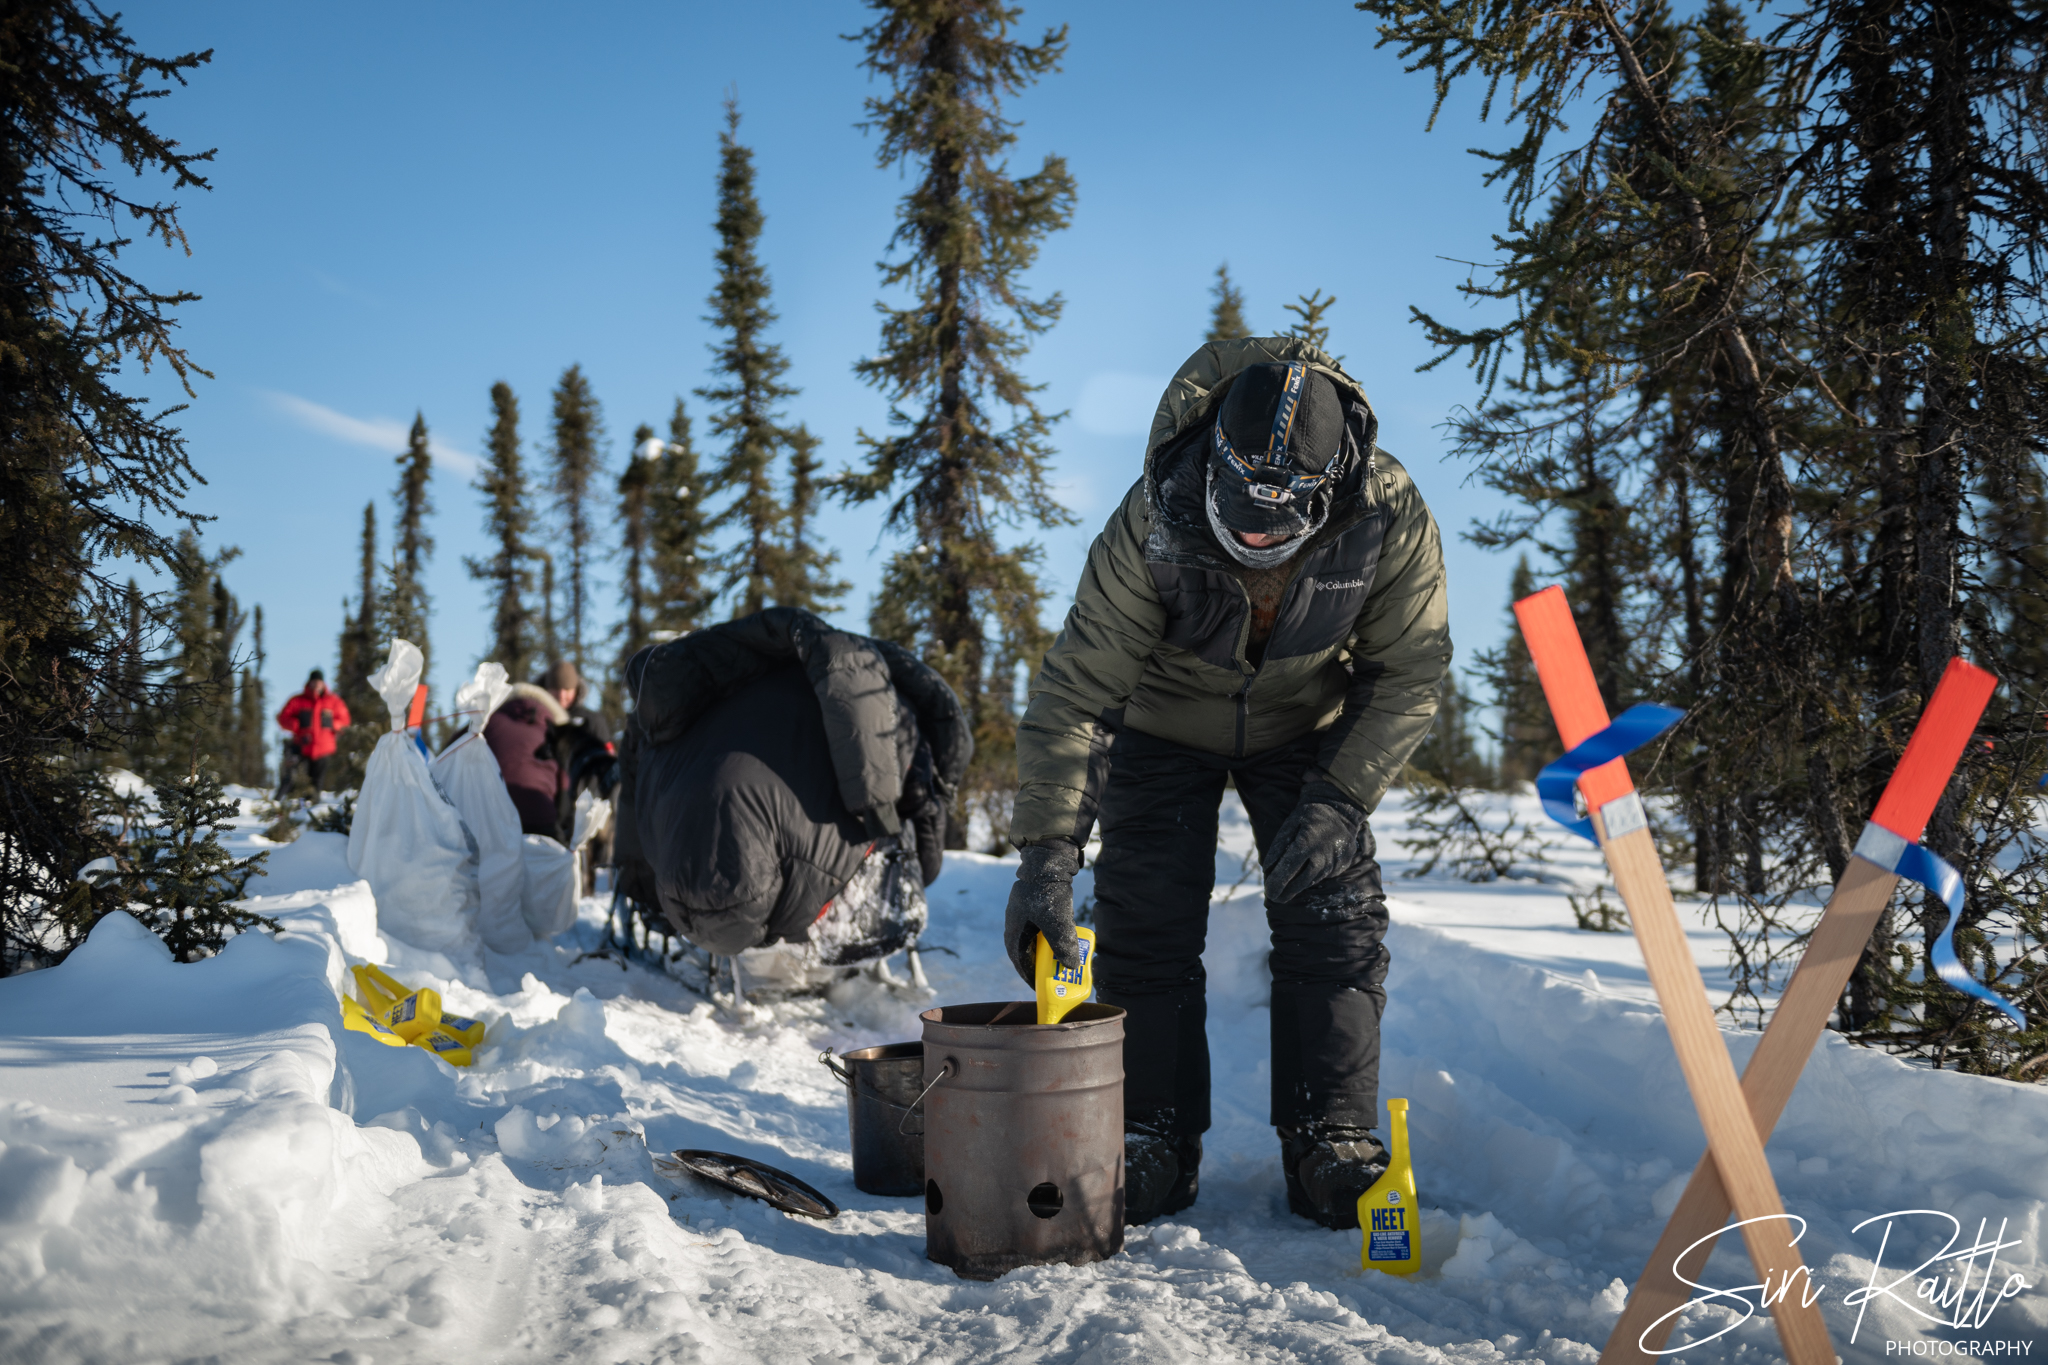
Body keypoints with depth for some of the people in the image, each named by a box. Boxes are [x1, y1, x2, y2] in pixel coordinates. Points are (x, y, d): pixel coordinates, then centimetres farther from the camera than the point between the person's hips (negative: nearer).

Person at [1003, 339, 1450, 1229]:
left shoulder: (1391, 515, -29)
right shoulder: (1155, 522, -34)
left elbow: (1410, 673, -16)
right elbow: (1074, 688, -31)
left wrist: (1339, 798, -27)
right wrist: (1046, 853, -36)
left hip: (1308, 726, 1)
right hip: (1165, 726, -1)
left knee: (1334, 921, -7)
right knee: (1146, 925, -7)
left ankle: (1333, 1148, 5)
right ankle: (1152, 1145, 7)